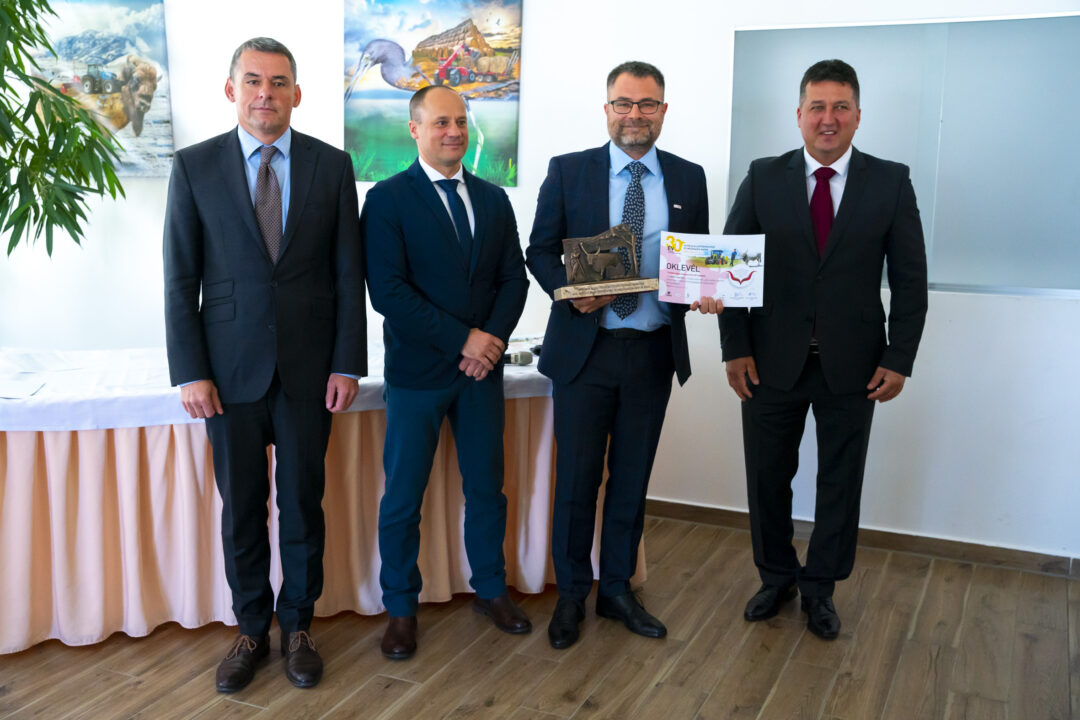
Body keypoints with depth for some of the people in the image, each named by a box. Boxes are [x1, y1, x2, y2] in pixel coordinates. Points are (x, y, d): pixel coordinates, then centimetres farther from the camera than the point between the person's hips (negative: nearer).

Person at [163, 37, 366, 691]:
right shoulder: (194, 167, 1)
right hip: (230, 369, 0)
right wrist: (190, 372, -6)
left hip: (310, 368, 0)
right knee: (241, 507, 10)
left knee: (303, 502, 9)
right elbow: (181, 280, 0)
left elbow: (349, 274, 2)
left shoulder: (331, 165, 2)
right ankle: (252, 629, 28)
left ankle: (298, 625, 28)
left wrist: (348, 364, -3)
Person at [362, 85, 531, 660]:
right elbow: (388, 292, -15)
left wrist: (493, 337, -11)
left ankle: (490, 588, 32)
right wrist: (463, 340, -17)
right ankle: (400, 608, 22)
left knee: (486, 486, 14)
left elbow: (514, 279, 8)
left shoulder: (494, 200, 10)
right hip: (417, 374, -4)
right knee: (403, 496, 5)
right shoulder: (388, 200, -6)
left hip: (482, 371, 4)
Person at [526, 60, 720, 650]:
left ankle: (617, 590, 29)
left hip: (654, 351, 3)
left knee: (632, 478, 13)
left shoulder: (688, 178, 8)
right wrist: (570, 291, -17)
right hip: (584, 349, -2)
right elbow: (540, 251, 2)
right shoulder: (568, 171, 1)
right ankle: (571, 595, 22)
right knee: (576, 479, 4)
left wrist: (706, 292, -11)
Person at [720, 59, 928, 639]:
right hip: (773, 362, 1)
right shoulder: (763, 178, 1)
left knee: (840, 483, 10)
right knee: (768, 477, 11)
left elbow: (910, 280, 1)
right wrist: (736, 348, -6)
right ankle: (777, 577, 33)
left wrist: (899, 359, -5)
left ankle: (820, 588, 30)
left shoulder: (890, 183, 0)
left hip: (852, 367, 0)